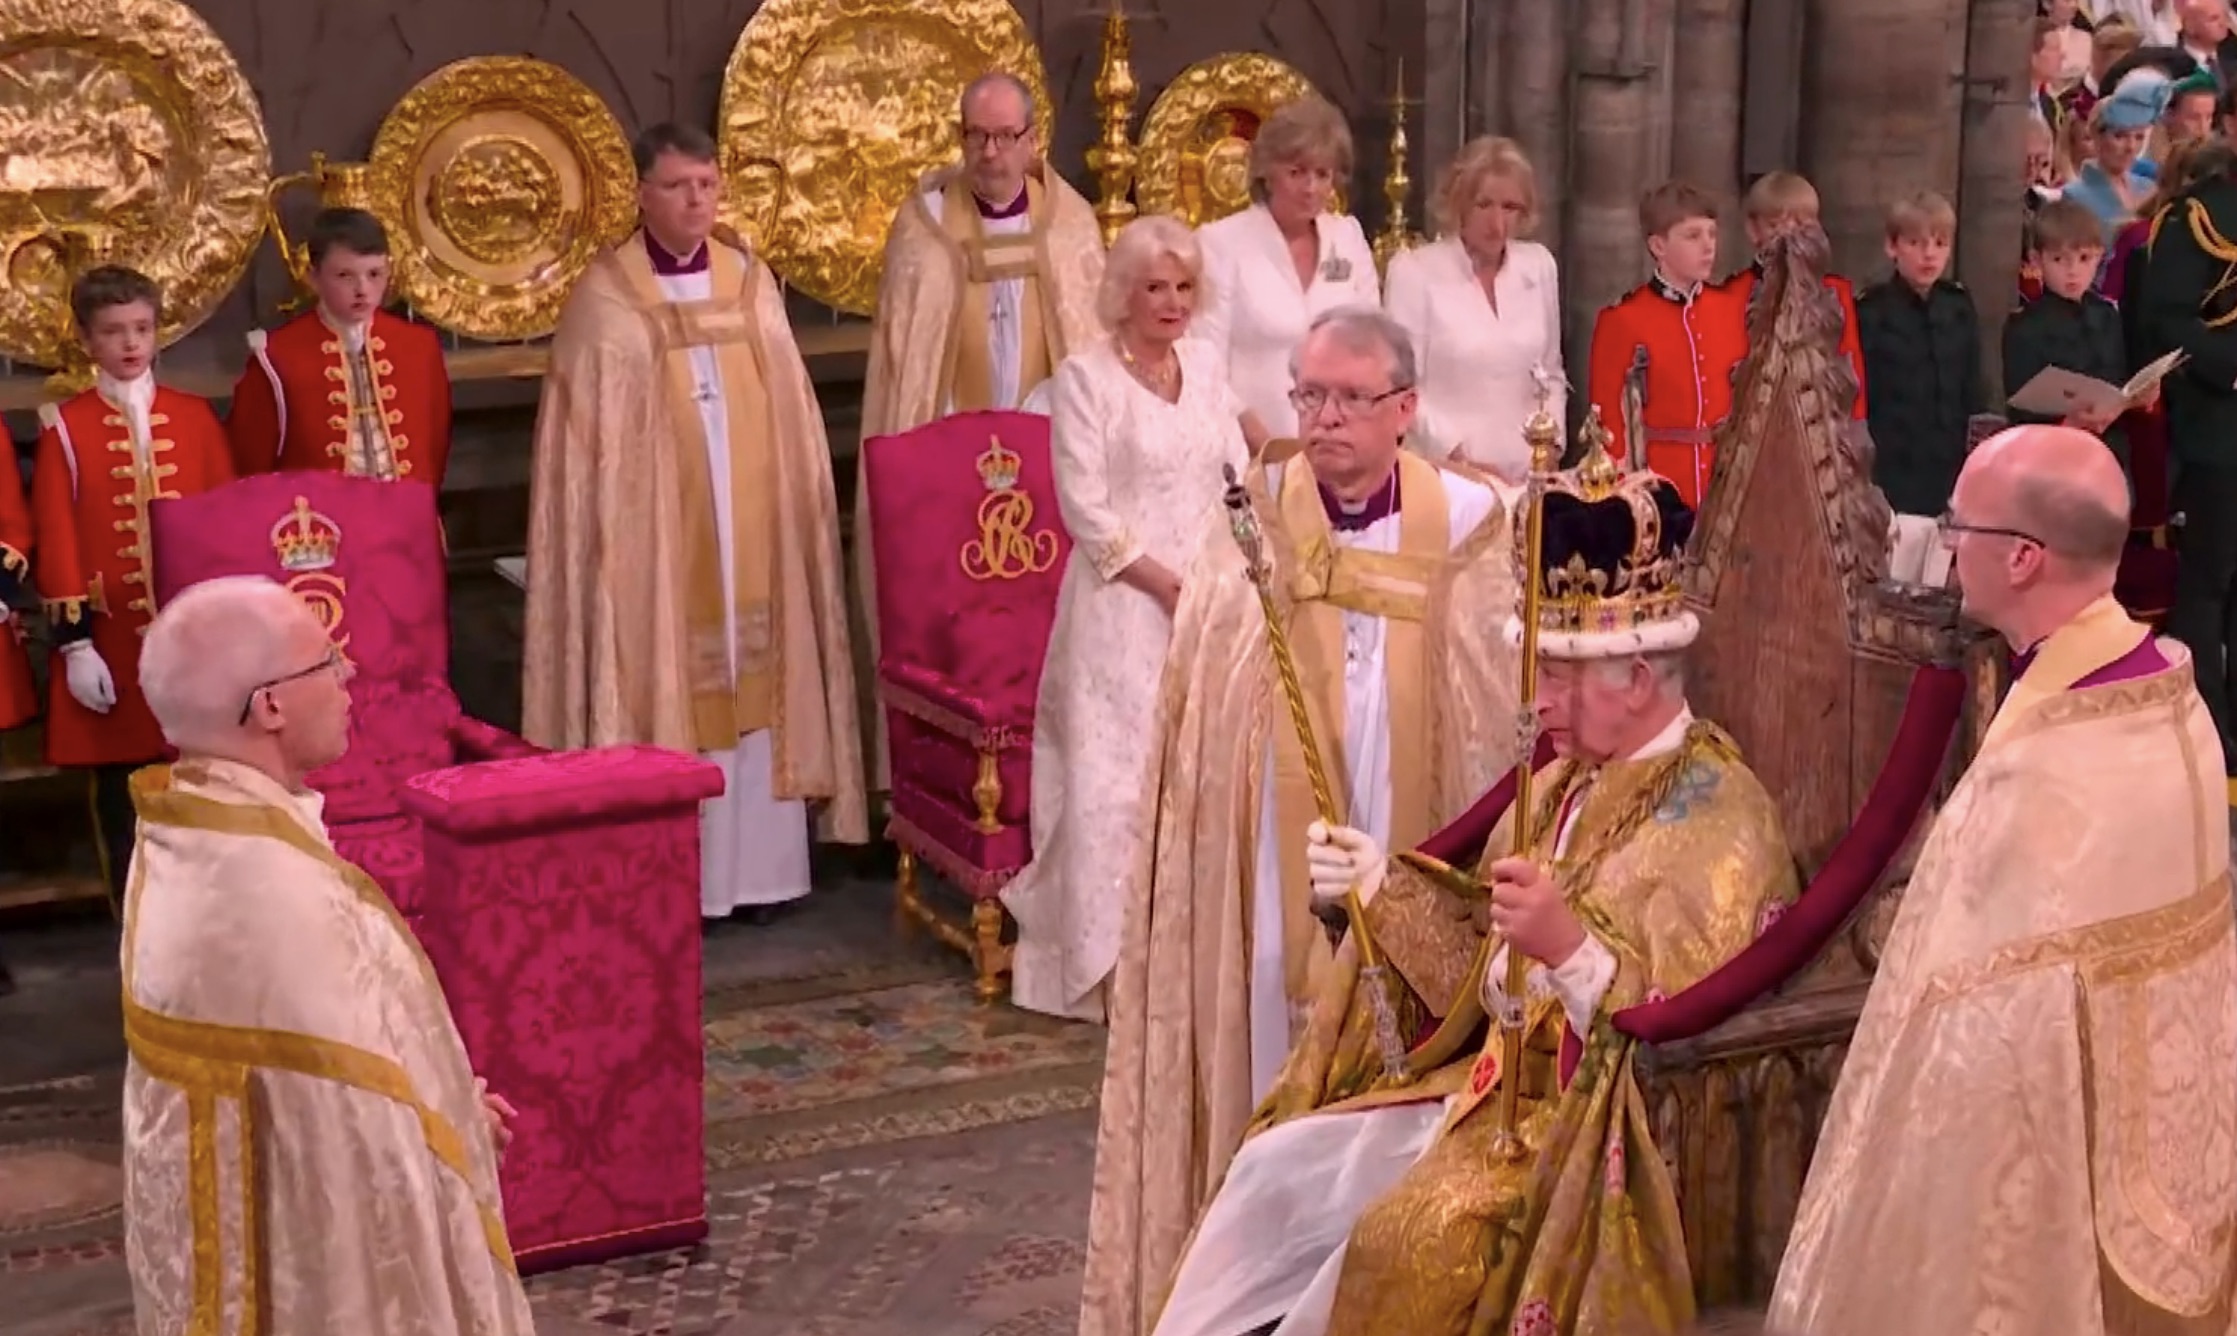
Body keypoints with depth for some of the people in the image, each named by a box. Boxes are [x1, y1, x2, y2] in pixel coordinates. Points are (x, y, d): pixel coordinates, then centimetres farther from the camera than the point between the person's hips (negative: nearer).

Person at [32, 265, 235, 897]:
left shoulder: (195, 416, 6)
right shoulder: (65, 428, -1)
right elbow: (56, 538, -3)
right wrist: (74, 641, -8)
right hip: (112, 636, -2)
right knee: (121, 787, 4)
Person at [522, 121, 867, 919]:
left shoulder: (752, 284, 8)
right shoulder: (605, 299, -4)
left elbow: (790, 417, 11)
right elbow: (587, 440, -4)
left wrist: (800, 513, 7)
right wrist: (609, 534, -10)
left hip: (753, 528, 4)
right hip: (655, 532, -4)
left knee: (755, 685, 6)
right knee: (664, 689, -3)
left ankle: (755, 864, 15)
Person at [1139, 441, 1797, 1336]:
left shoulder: (1717, 818, -15)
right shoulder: (1566, 781, 11)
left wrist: (1571, 949, -37)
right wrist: (1381, 885, 4)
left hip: (1608, 1119, -9)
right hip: (1499, 1082, 9)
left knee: (1407, 1237, -26)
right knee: (1280, 1169, -1)